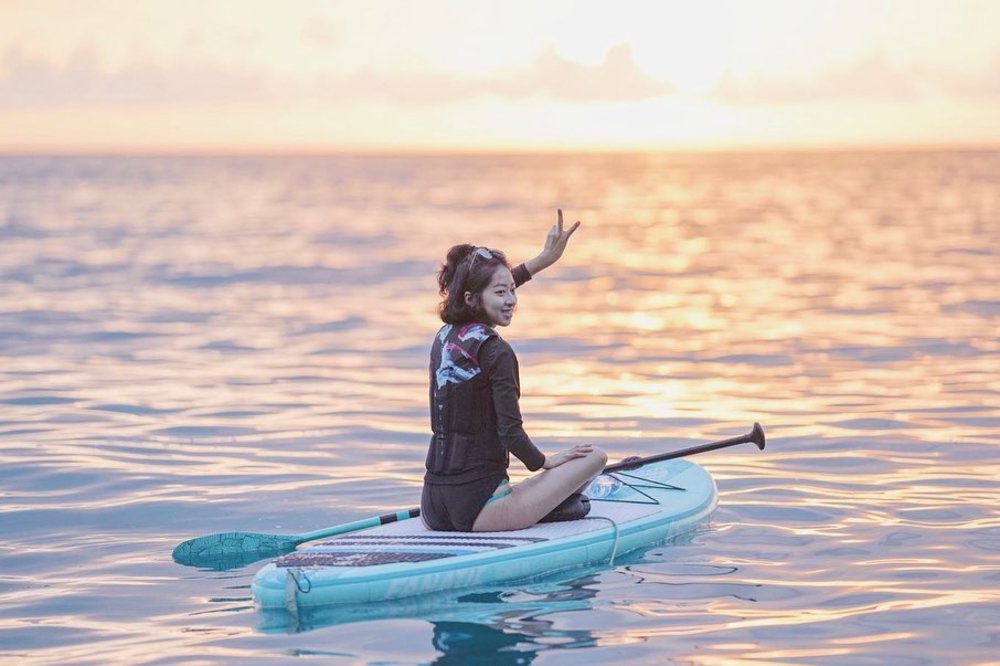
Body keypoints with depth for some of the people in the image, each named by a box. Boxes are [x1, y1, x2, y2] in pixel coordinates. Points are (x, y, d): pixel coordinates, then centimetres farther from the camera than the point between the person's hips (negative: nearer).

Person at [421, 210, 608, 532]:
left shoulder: (445, 337, 9)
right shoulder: (495, 351, -13)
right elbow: (511, 433, -16)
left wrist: (544, 259, 30)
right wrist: (546, 462, 2)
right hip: (476, 508, -8)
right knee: (594, 456, -2)